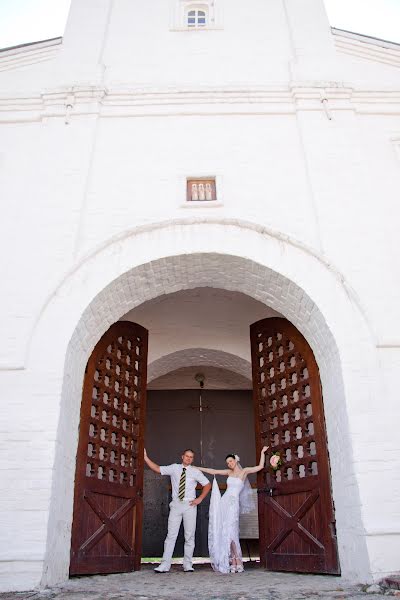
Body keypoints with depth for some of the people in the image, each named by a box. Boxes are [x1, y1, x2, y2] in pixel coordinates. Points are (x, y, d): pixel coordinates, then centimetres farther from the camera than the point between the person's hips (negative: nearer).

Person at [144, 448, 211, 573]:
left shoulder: (195, 471, 4)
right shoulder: (174, 468, 6)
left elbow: (207, 485, 11)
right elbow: (157, 469, 4)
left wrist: (200, 499, 2)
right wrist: (145, 457, -4)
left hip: (190, 505, 0)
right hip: (176, 505, 0)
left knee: (189, 536, 2)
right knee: (171, 535, -3)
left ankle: (188, 564, 12)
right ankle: (165, 565, -1)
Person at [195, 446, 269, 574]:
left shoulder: (244, 471, 5)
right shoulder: (229, 472, 16)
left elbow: (260, 466, 1)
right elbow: (213, 471, 20)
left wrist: (262, 452, 3)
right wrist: (197, 468, 20)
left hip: (233, 504, -5)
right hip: (223, 503, 5)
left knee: (230, 533, -13)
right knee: (222, 533, -1)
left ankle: (238, 562, -5)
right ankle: (232, 562, 5)